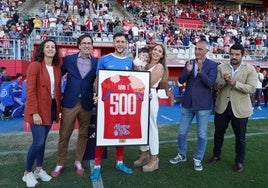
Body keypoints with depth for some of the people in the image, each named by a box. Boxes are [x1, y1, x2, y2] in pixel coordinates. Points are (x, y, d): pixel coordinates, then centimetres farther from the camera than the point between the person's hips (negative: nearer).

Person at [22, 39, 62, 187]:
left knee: (42, 140, 14)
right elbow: (30, 91, -15)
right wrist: (34, 112, -19)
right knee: (38, 142, -6)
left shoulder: (57, 69, 8)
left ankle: (39, 170, 28)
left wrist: (58, 109, 8)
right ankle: (27, 173, 14)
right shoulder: (35, 65, -10)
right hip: (38, 110, -6)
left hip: (51, 108, 6)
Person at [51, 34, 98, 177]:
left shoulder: (96, 62, 3)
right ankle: (60, 164, 23)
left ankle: (78, 162, 29)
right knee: (64, 134, 6)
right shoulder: (69, 59, 1)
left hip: (87, 103, 1)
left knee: (83, 134, 11)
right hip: (70, 102, -1)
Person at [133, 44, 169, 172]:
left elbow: (149, 83, -14)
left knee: (151, 127, -1)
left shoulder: (159, 67, -4)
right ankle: (144, 154, 28)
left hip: (150, 98, -7)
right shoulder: (146, 65, 15)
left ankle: (154, 159, 11)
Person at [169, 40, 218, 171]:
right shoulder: (189, 63, 6)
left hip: (203, 105, -3)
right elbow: (181, 81, -1)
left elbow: (210, 83, -15)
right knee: (182, 132, 12)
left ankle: (198, 159, 25)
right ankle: (181, 155, 32)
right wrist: (188, 71, -19)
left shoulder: (212, 65, -4)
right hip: (187, 103, 4)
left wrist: (200, 71, -29)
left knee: (202, 134, 7)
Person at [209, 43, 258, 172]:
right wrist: (224, 80, -25)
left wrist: (234, 83, -25)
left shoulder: (250, 69, -5)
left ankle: (239, 162, 29)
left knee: (240, 137, 10)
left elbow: (252, 89, -14)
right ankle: (216, 155, 38)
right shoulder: (221, 67, 1)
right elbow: (216, 86, -5)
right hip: (222, 106, 2)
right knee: (218, 133, 16)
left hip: (240, 108, -2)